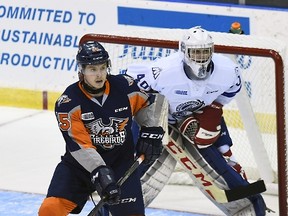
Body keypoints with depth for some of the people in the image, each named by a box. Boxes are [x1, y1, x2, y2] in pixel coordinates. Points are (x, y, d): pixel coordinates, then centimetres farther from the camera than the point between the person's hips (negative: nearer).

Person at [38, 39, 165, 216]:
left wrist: (152, 131, 2)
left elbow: (147, 103, 13)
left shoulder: (125, 86, -9)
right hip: (81, 162, -1)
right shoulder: (68, 102, -17)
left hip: (121, 163, 1)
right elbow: (79, 144, -22)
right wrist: (100, 172, -32)